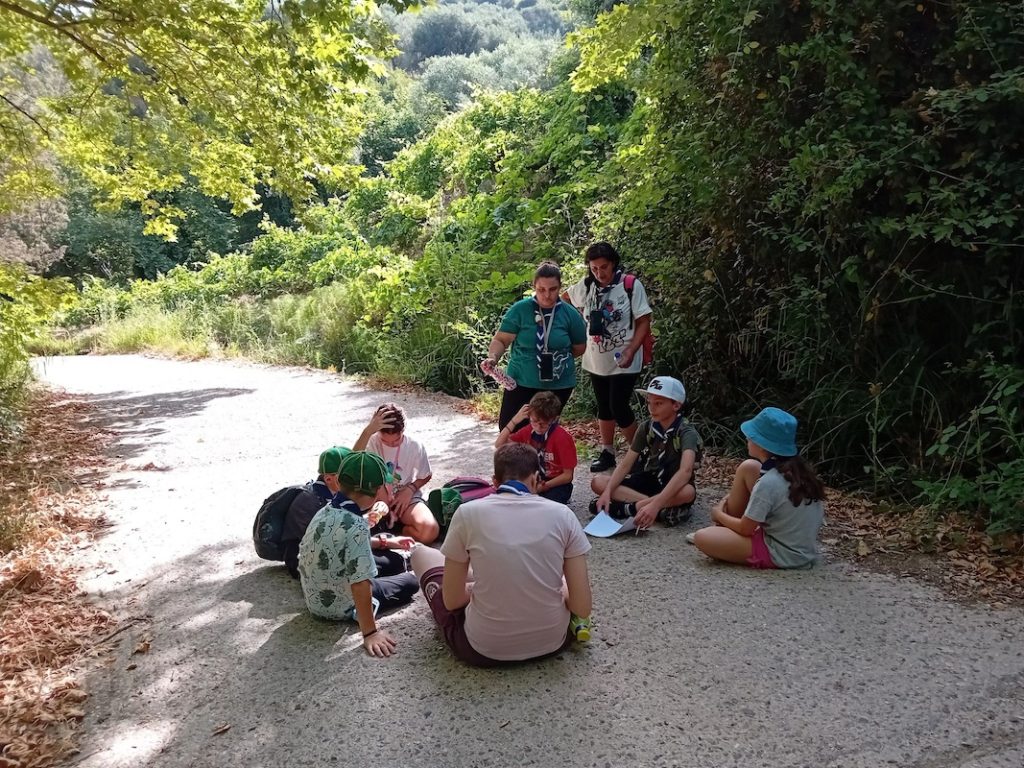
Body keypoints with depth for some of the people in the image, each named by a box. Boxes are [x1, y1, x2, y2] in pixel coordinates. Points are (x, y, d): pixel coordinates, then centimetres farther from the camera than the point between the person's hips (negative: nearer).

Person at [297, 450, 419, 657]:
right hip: (342, 608, -7)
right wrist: (370, 632, -27)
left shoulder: (326, 511, -5)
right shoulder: (356, 525, -31)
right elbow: (360, 584, -32)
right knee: (411, 581, 12)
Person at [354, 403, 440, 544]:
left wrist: (410, 489, -13)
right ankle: (391, 523, -4)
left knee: (430, 531, -28)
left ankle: (390, 526, -4)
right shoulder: (371, 442, -13)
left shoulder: (415, 447, -10)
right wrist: (368, 431, -44)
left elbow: (426, 476, 7)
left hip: (405, 497, 0)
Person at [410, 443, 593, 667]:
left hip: (484, 649, -3)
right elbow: (583, 608, -8)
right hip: (551, 642, 3)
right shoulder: (562, 514, -6)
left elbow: (451, 601, -4)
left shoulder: (468, 513, -10)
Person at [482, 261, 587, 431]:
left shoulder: (570, 314, -4)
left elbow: (579, 347, 8)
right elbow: (501, 340, -9)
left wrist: (559, 358, -2)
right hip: (521, 382, -1)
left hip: (558, 385, 1)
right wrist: (493, 358, -27)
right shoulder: (520, 310, -10)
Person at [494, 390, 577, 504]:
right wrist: (514, 421, -17)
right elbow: (499, 445, -7)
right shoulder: (529, 431, -4)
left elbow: (567, 476, -15)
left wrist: (544, 486, -28)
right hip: (533, 480, 5)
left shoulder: (563, 438, -20)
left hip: (557, 484, -5)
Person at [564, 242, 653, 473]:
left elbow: (644, 322, -12)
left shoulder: (631, 286, -13)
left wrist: (630, 352, -20)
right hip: (596, 360, 5)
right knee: (604, 408, 14)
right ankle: (607, 453, 28)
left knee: (619, 408, -7)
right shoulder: (586, 285, 0)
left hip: (623, 362, -5)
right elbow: (565, 298, 20)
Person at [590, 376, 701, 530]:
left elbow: (685, 471, -39)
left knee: (688, 492, -42)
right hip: (648, 481, 5)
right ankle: (663, 510, -27)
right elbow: (625, 464, -8)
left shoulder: (687, 432, -22)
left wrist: (655, 504, -51)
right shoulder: (646, 428, -6)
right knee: (597, 482, -16)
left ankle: (627, 507, -30)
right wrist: (607, 492, -26)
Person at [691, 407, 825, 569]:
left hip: (780, 555, -9)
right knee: (748, 468, 7)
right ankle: (726, 527, 17)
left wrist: (719, 515, 5)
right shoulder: (799, 469, -3)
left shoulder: (768, 483, -27)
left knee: (701, 538, -18)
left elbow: (745, 529, -17)